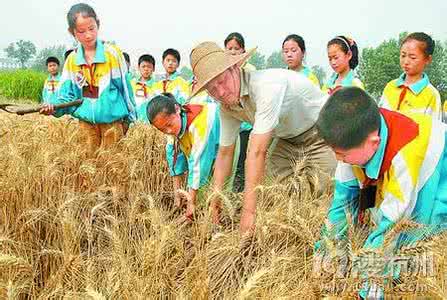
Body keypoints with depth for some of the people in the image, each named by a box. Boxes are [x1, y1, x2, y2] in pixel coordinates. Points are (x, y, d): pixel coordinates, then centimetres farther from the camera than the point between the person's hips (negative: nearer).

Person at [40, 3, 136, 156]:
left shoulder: (113, 53, -7)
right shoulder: (72, 60, 1)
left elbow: (125, 87, -1)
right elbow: (67, 95, 4)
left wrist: (130, 117, 3)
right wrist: (54, 106, -17)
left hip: (113, 120, -2)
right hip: (86, 122, 3)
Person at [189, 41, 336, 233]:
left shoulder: (267, 85, -37)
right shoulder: (226, 106, -11)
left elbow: (257, 152, -40)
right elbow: (224, 154, 0)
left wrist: (249, 211, -38)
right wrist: (215, 199, -3)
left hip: (322, 133, -7)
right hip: (289, 137, 7)